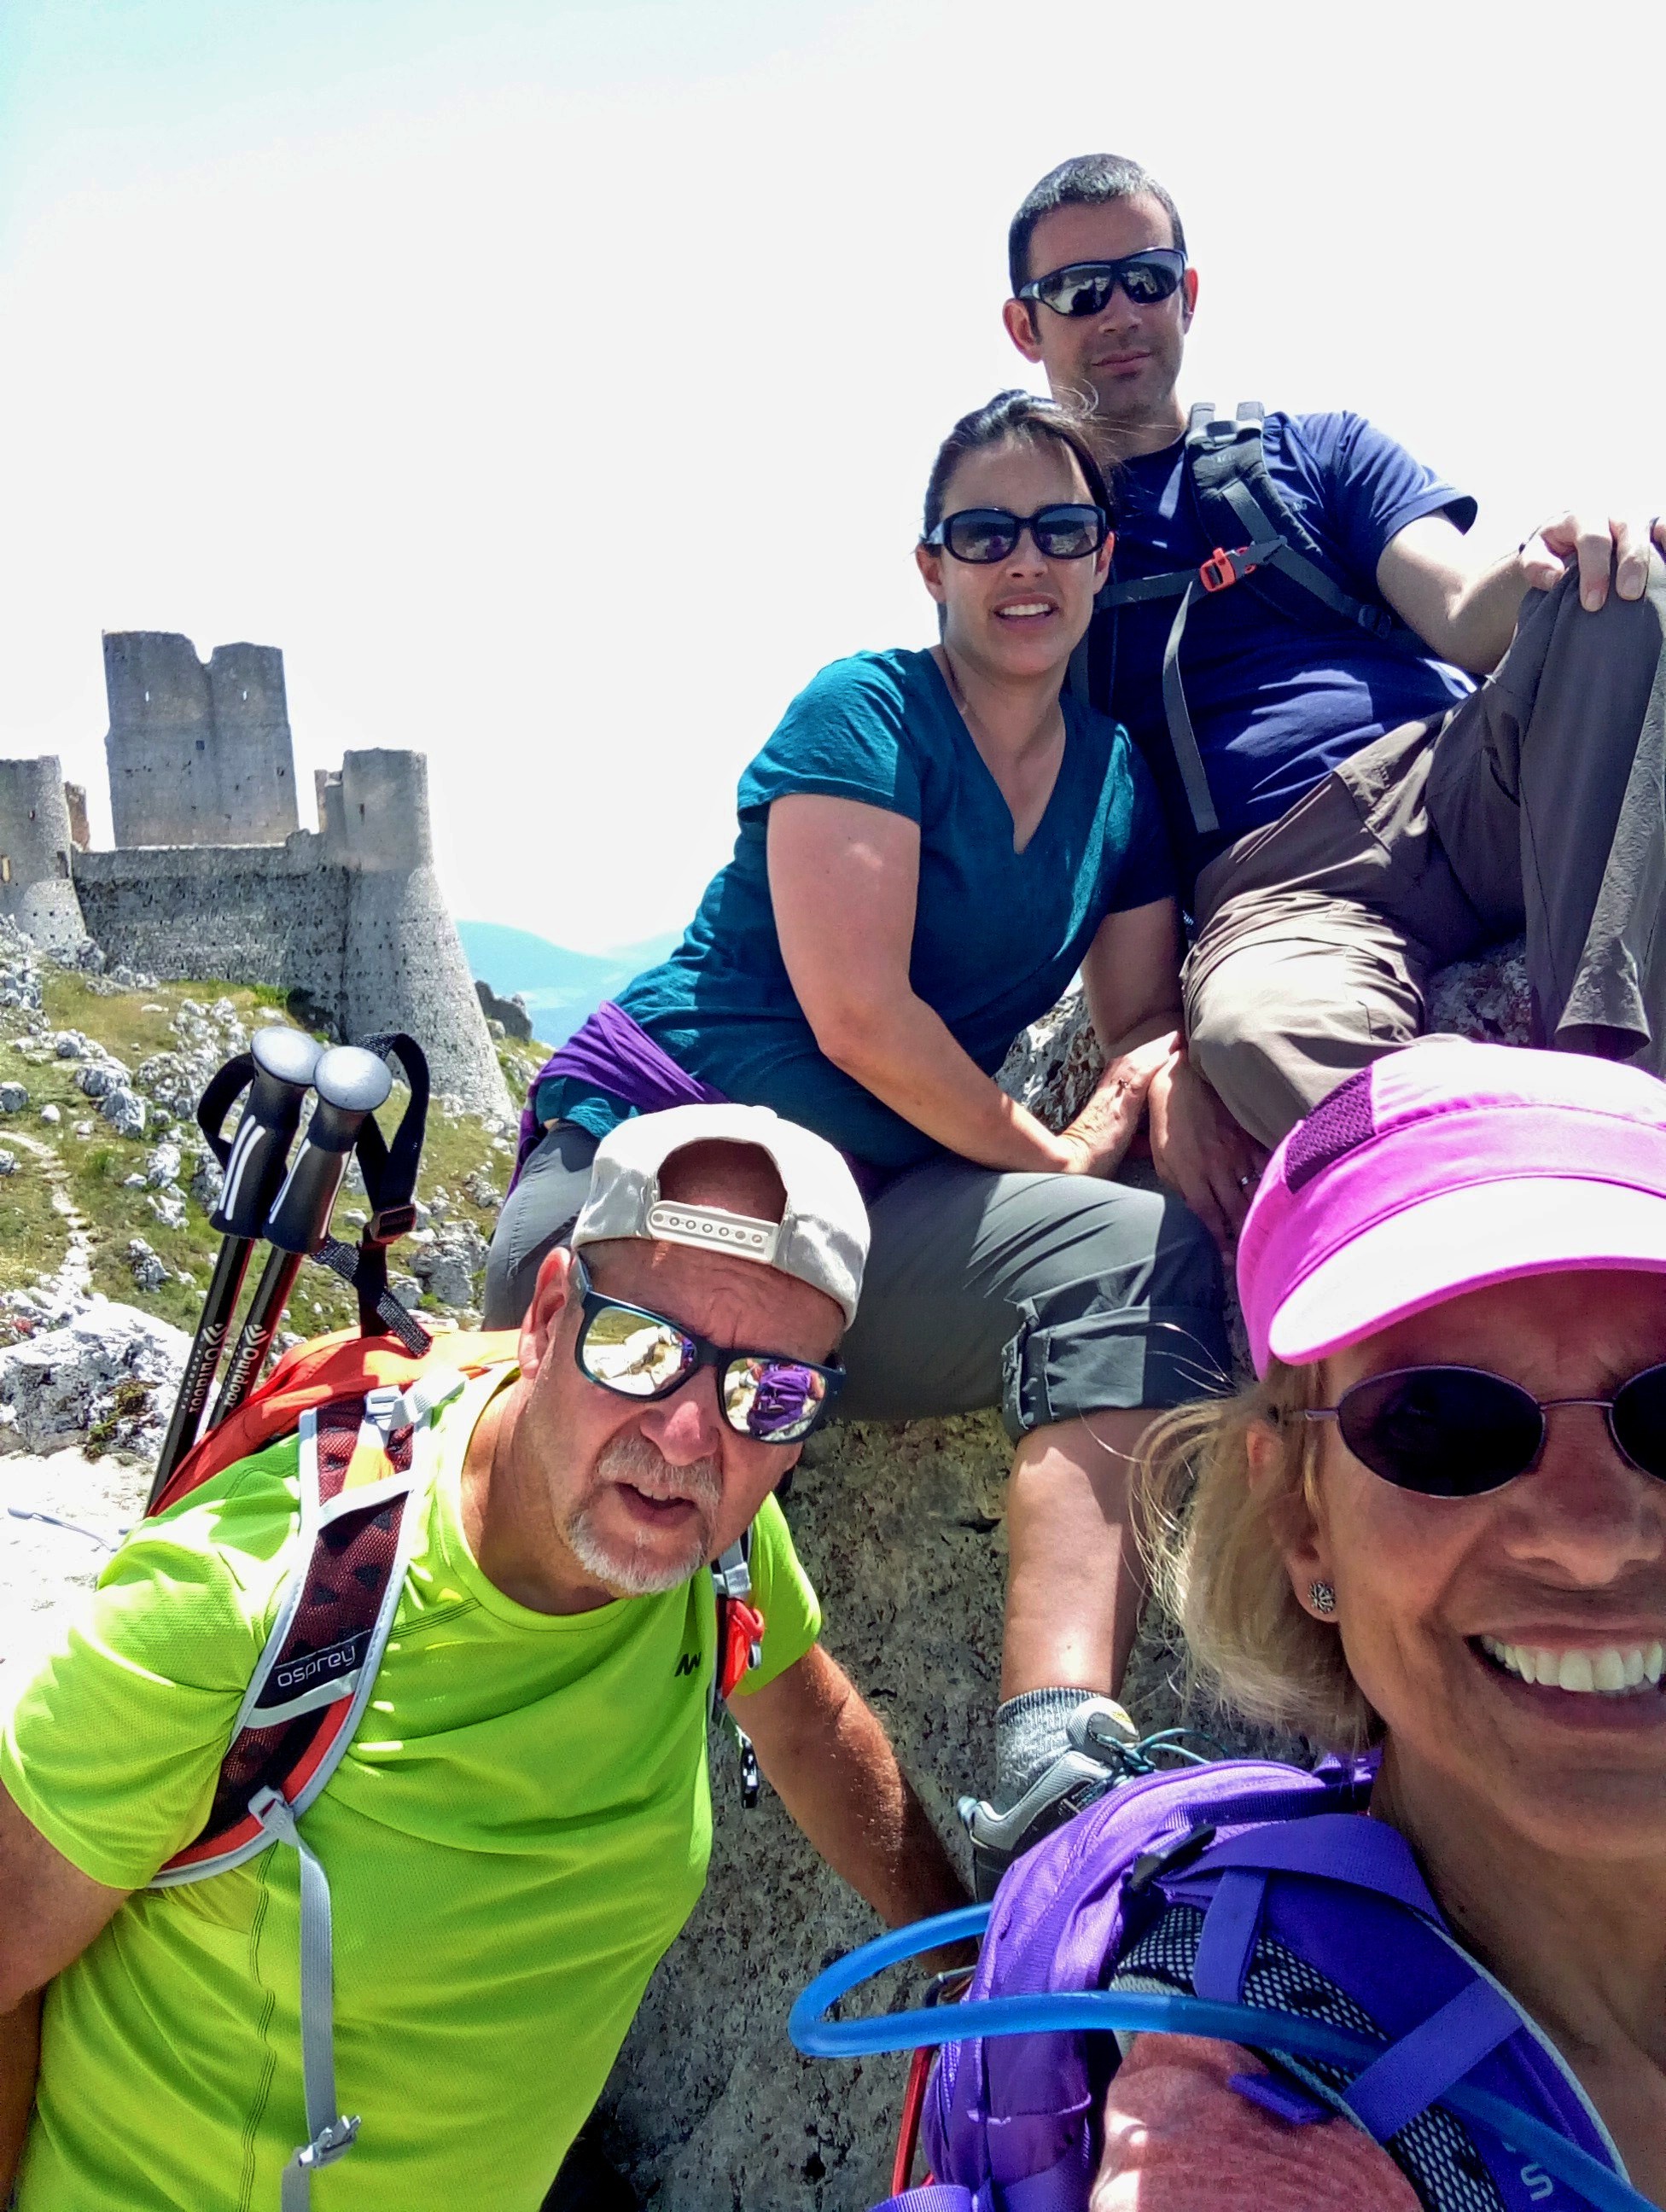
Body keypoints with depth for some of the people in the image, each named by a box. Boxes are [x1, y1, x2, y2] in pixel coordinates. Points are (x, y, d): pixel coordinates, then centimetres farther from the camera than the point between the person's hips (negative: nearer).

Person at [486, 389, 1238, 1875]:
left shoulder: (1120, 777, 14)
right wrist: (1049, 1158, -7)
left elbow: (1148, 1019, 13)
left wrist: (1167, 1083, -12)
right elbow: (859, 1017, -16)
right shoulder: (868, 711, -6)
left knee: (1137, 1258, -23)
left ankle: (1059, 1754, -36)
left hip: (869, 1214, 4)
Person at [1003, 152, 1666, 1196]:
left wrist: (1547, 572, -19)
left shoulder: (1318, 451, 25)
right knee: (1254, 1028, -39)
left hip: (1458, 778, 3)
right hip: (1278, 878, -2)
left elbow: (1467, 621, 8)